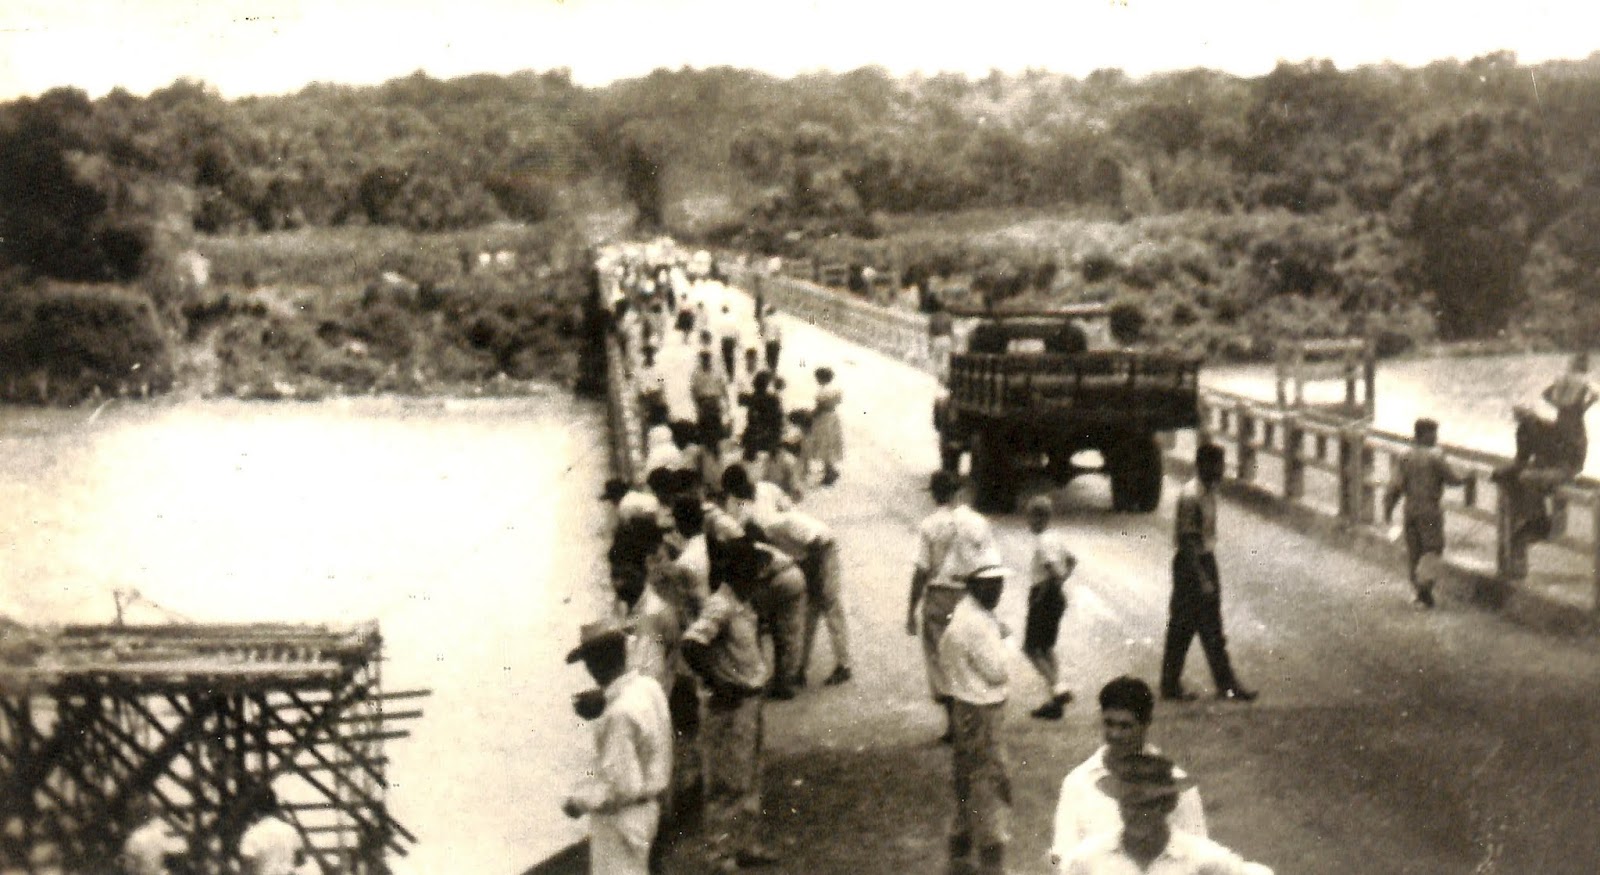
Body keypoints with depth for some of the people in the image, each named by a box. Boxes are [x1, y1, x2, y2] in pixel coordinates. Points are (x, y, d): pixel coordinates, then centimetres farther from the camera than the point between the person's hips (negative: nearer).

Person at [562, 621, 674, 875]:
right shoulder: (648, 687, -2)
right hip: (647, 806, 9)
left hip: (620, 816, -9)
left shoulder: (619, 713, -29)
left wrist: (580, 800, -14)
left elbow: (618, 785, -26)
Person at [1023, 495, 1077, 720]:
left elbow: (1053, 571, -30)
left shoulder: (1043, 542, -19)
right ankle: (1056, 700, 15)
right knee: (1046, 648, 17)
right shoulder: (1056, 537, 10)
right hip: (1058, 596, 10)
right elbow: (1072, 561, 22)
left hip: (1045, 598, -10)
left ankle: (1059, 687, -10)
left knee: (1031, 648, -3)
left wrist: (1040, 593, -19)